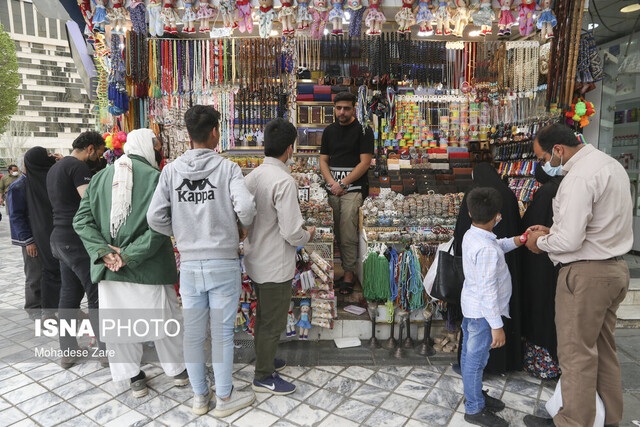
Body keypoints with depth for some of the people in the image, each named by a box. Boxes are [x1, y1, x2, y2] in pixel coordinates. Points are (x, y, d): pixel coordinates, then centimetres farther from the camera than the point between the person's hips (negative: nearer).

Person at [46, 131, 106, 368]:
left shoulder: (55, 168, 18)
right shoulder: (78, 166, -12)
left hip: (60, 239, 9)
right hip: (78, 240, -9)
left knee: (69, 294, 13)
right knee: (97, 295, -4)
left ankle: (67, 353, 20)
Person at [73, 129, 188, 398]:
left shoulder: (100, 178, 6)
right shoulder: (155, 177, -11)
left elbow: (82, 220, 0)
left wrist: (103, 251, -8)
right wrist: (130, 255, -16)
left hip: (109, 268, 4)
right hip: (149, 267, -4)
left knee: (120, 321, 17)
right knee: (163, 318, 13)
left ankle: (133, 376, 30)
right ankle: (177, 370, 30)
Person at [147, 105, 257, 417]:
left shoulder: (171, 170, 0)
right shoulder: (227, 168, -9)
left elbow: (155, 218, -4)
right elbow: (245, 206, -23)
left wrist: (180, 234, 13)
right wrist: (243, 226, -1)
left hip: (189, 264, 3)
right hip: (223, 263, -3)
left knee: (193, 333, 14)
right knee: (222, 332, 9)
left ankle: (199, 397, 31)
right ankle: (224, 398, 25)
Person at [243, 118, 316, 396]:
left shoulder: (253, 175, 2)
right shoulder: (284, 181, -24)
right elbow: (292, 232, -25)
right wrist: (308, 235, -5)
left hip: (255, 260, 9)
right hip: (275, 265, -8)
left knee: (263, 315, 26)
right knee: (273, 322, 9)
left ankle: (265, 359, 45)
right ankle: (264, 377, 26)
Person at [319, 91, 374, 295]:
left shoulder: (363, 130, -1)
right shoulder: (329, 131, 14)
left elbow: (365, 162, -7)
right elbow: (323, 160, 14)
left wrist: (343, 183, -11)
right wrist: (332, 182, -3)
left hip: (353, 188, -5)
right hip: (333, 189, 5)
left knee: (348, 234, -10)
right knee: (337, 233, 8)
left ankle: (349, 272, 1)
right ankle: (341, 265, 21)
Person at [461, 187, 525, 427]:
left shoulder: (470, 235, 1)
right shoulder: (486, 249, -28)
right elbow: (488, 290, -28)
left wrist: (513, 242, 9)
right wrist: (497, 326, -23)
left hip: (471, 307, 10)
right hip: (482, 312, -10)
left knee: (469, 354, 22)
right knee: (476, 359, 5)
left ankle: (475, 394, 42)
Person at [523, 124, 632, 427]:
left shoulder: (579, 177, -21)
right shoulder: (610, 164, 12)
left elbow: (570, 240, -25)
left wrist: (541, 242, -6)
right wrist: (552, 232, 11)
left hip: (586, 274, -10)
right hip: (615, 268, 10)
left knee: (576, 353, 3)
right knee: (604, 349, 20)